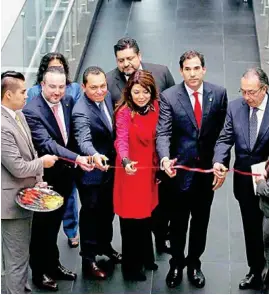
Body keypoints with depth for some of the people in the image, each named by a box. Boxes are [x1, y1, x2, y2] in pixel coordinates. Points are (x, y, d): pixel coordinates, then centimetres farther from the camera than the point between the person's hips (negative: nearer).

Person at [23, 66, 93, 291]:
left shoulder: (68, 101, -2)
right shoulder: (32, 111, -24)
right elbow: (47, 144, -34)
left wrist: (73, 163, 4)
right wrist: (77, 158, -44)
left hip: (64, 174, 6)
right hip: (45, 178, -6)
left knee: (54, 223, 22)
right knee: (41, 226, 9)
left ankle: (53, 264, 38)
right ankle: (39, 271, 25)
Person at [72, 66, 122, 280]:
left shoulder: (107, 97, -4)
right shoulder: (81, 112, -29)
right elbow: (84, 141, -42)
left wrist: (114, 158, 9)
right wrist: (95, 156, -62)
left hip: (109, 167, 7)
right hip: (92, 171, -7)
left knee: (108, 210, 24)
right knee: (91, 213, 6)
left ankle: (105, 245, 45)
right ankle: (88, 259, 19)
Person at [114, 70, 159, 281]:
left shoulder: (156, 108, -2)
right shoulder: (124, 112, -19)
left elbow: (158, 138, 7)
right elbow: (121, 140, -31)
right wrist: (126, 161, -49)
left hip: (150, 169, 6)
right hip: (131, 170, -5)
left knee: (147, 215, 19)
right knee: (132, 219, 4)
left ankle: (145, 257, 37)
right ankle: (131, 266, 17)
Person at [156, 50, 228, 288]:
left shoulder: (219, 94, -2)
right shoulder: (169, 96, -9)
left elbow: (222, 131, 2)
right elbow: (163, 133, -17)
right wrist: (165, 159, -34)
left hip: (207, 168, 2)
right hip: (181, 168, -2)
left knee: (201, 221, 15)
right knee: (178, 221, 12)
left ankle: (194, 263, 34)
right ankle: (176, 264, 32)